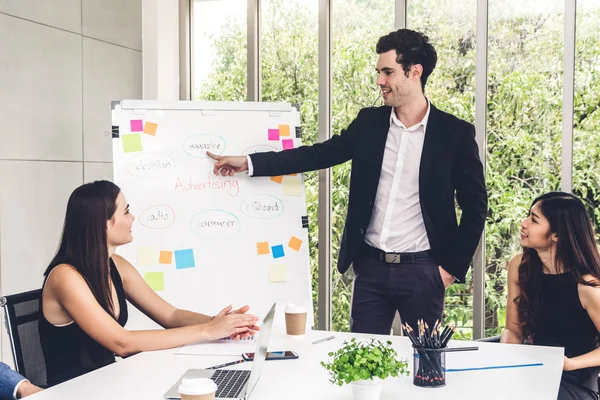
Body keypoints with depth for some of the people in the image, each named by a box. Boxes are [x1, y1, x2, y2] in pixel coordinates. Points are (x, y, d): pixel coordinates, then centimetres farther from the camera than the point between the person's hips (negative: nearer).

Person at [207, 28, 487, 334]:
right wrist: (248, 162, -2)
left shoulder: (456, 133, -6)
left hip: (422, 270, -3)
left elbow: (475, 207, -2)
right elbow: (320, 154, 4)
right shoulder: (369, 122, 5)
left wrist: (453, 266, -5)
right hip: (370, 266, 3)